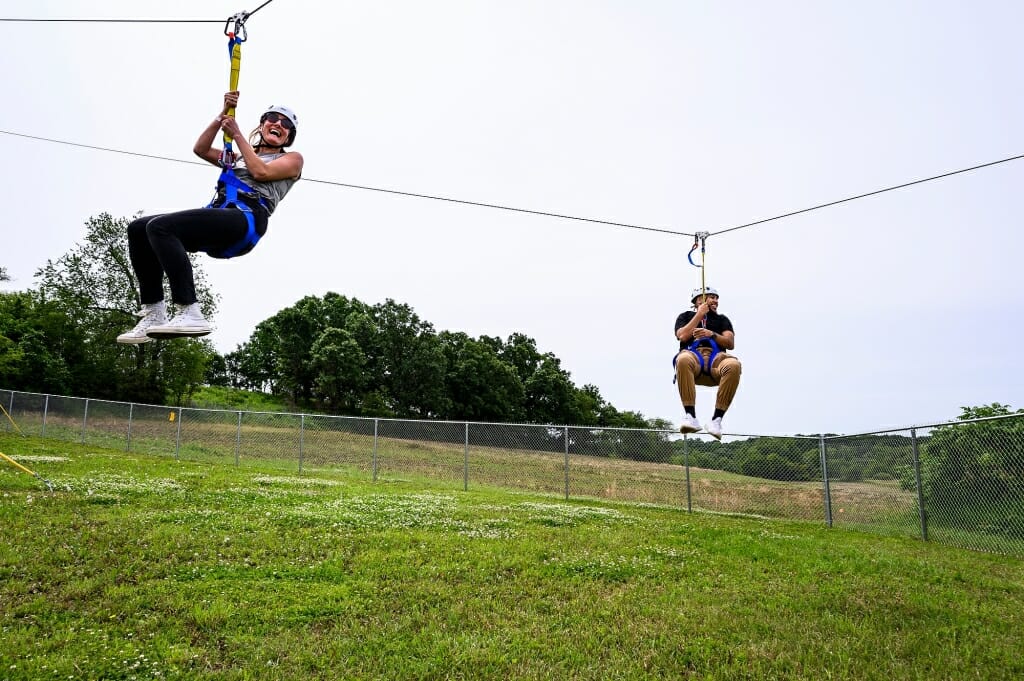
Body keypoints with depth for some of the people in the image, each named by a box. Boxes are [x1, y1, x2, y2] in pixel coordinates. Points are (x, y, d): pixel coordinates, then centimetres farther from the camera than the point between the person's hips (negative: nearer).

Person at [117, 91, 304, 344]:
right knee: (139, 229, -6)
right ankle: (154, 314, -10)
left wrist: (237, 135, 9)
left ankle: (190, 314, -33)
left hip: (246, 220, -8)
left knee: (159, 227, -27)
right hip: (217, 221, 8)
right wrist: (223, 115, 20)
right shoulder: (240, 156, 36)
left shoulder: (292, 158, 17)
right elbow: (201, 149, 27)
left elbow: (261, 172, -2)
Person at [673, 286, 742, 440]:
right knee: (683, 360, -41)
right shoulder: (686, 316, 27)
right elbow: (682, 336, 5)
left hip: (716, 358, 2)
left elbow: (730, 343, 14)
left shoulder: (722, 319, 31)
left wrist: (712, 334, -4)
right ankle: (690, 416, -43)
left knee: (734, 365, -36)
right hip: (693, 355, -2)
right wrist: (699, 314, 10)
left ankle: (717, 418, -35)